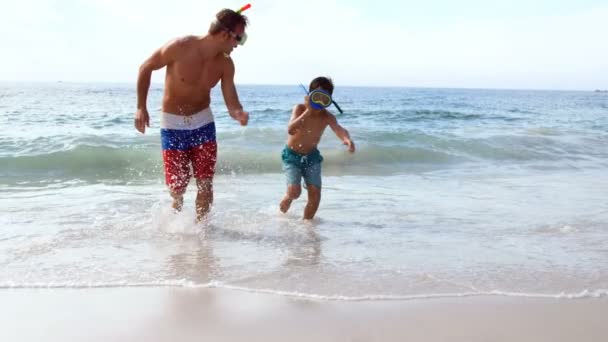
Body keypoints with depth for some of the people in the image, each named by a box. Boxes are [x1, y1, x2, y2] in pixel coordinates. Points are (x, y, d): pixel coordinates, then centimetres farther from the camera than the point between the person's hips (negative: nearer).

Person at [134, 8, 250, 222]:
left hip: (203, 123, 3)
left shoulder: (225, 64, -9)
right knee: (177, 187, 2)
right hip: (172, 124, -3)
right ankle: (175, 221, 34)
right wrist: (141, 107, -11)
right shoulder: (180, 47, -22)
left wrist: (239, 114, -33)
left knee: (205, 184, -2)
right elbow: (146, 68, -8)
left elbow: (231, 102, -8)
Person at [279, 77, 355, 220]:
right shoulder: (300, 108, -19)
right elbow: (291, 130, -35)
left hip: (312, 157, 3)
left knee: (315, 194, -7)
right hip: (292, 156, -3)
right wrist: (308, 111, -39)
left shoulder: (327, 117, -14)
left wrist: (347, 138, -57)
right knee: (294, 191, -18)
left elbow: (338, 129, -34)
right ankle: (281, 212, 15)